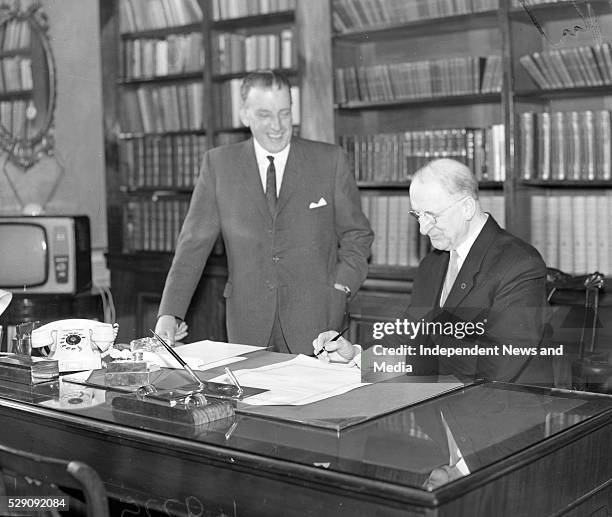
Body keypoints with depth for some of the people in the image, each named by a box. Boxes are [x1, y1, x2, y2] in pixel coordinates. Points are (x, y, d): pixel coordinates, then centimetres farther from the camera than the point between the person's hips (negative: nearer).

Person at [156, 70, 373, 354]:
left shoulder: (329, 160, 2)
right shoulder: (218, 163, 4)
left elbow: (357, 234, 9)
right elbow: (194, 243, 2)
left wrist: (340, 288, -6)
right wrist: (170, 313, -7)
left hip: (314, 319, 0)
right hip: (247, 318, 1)